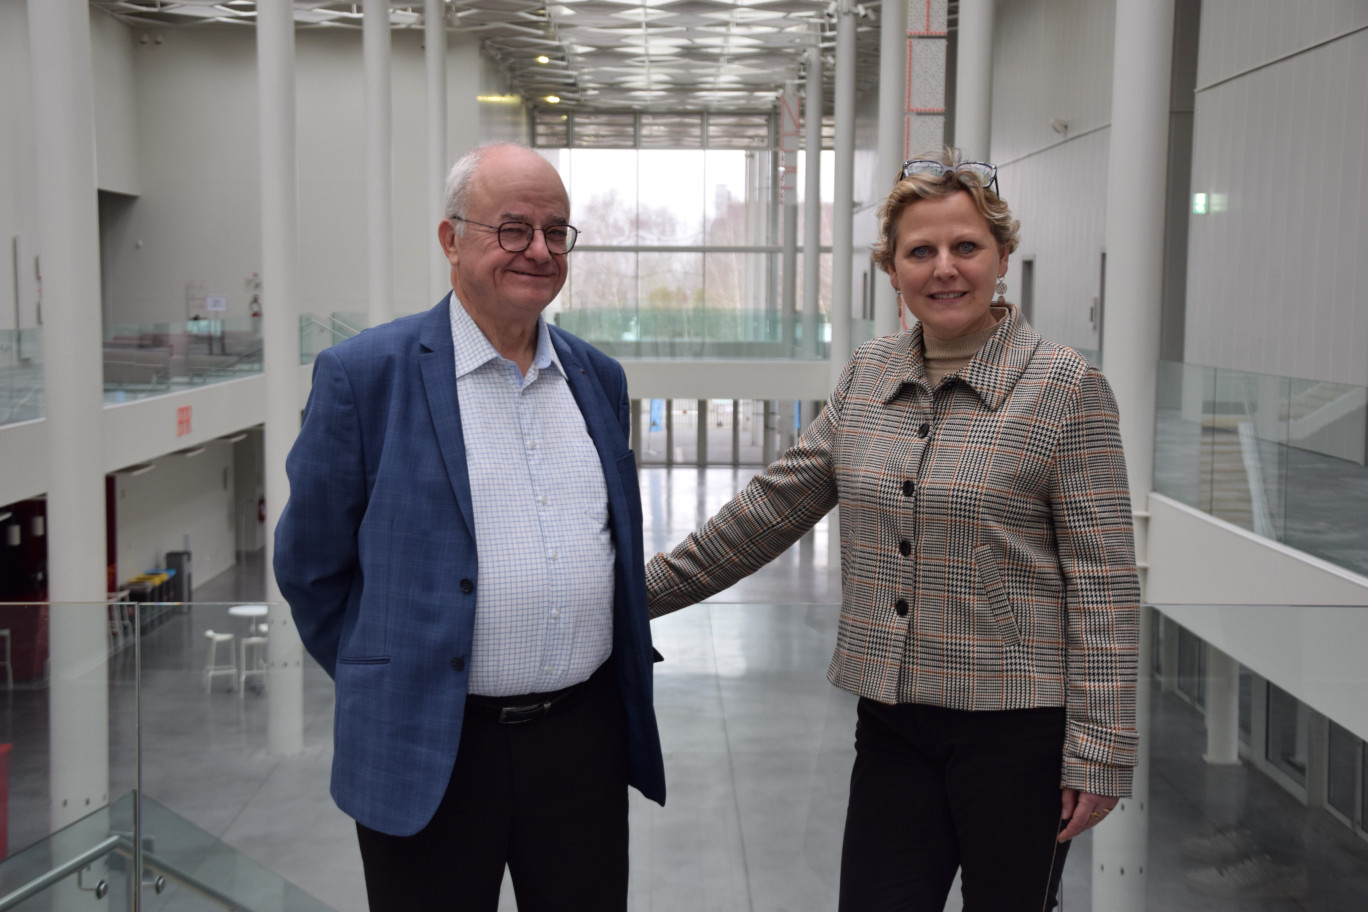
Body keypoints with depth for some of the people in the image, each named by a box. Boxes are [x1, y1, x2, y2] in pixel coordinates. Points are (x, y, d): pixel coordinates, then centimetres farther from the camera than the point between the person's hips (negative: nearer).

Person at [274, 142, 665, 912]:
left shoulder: (599, 377, 8)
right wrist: (383, 684, 4)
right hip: (429, 752, -4)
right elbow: (311, 566, -1)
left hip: (583, 739, 4)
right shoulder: (365, 375, -7)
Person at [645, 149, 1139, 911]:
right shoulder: (867, 376, 6)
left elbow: (1104, 584, -11)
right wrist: (648, 590, 13)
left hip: (1018, 728, -4)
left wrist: (1100, 752, -13)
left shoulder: (1067, 388, -10)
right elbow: (775, 505, 12)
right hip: (894, 721, 4)